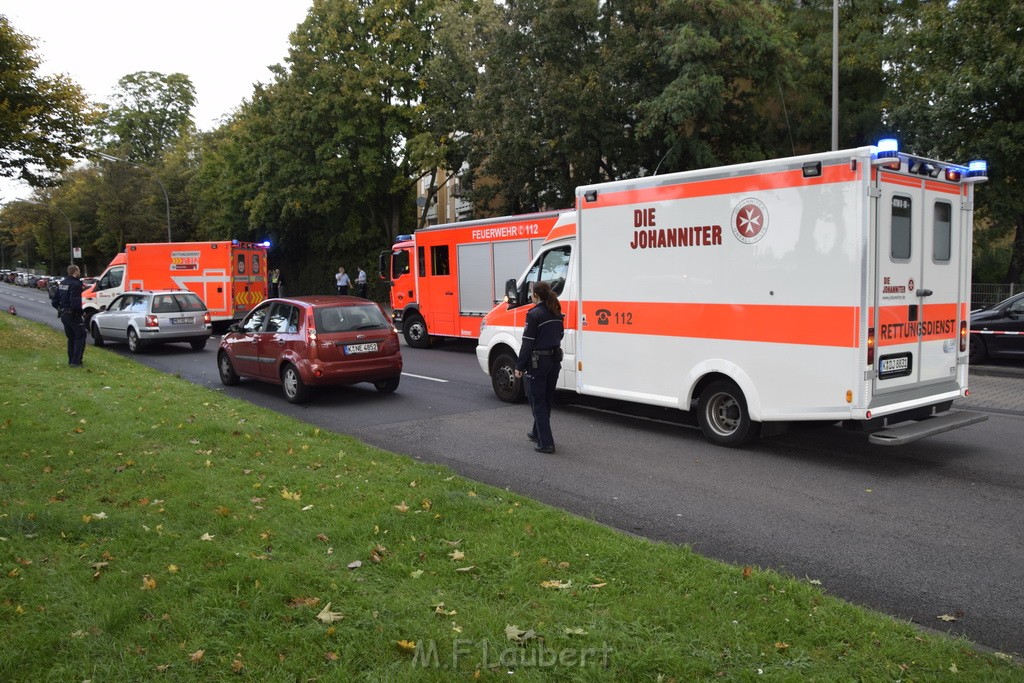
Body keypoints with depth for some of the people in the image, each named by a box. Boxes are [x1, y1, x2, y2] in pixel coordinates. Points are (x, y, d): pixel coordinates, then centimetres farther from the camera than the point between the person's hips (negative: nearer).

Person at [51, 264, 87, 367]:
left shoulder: (62, 284, 11)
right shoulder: (75, 284, -18)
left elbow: (54, 301, 14)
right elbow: (75, 303, -28)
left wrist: (61, 310, 19)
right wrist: (80, 311, -11)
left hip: (64, 315, 9)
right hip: (73, 315, -9)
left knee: (71, 338, 19)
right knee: (80, 336, 1)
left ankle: (71, 360, 24)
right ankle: (76, 361, -4)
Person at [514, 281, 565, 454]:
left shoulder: (534, 314, -16)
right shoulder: (556, 314, 8)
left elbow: (528, 343, -16)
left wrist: (519, 366, -10)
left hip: (538, 362, -8)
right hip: (555, 360, 8)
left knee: (537, 401, -1)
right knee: (546, 400, 20)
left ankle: (546, 443, -5)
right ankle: (538, 433, 36)